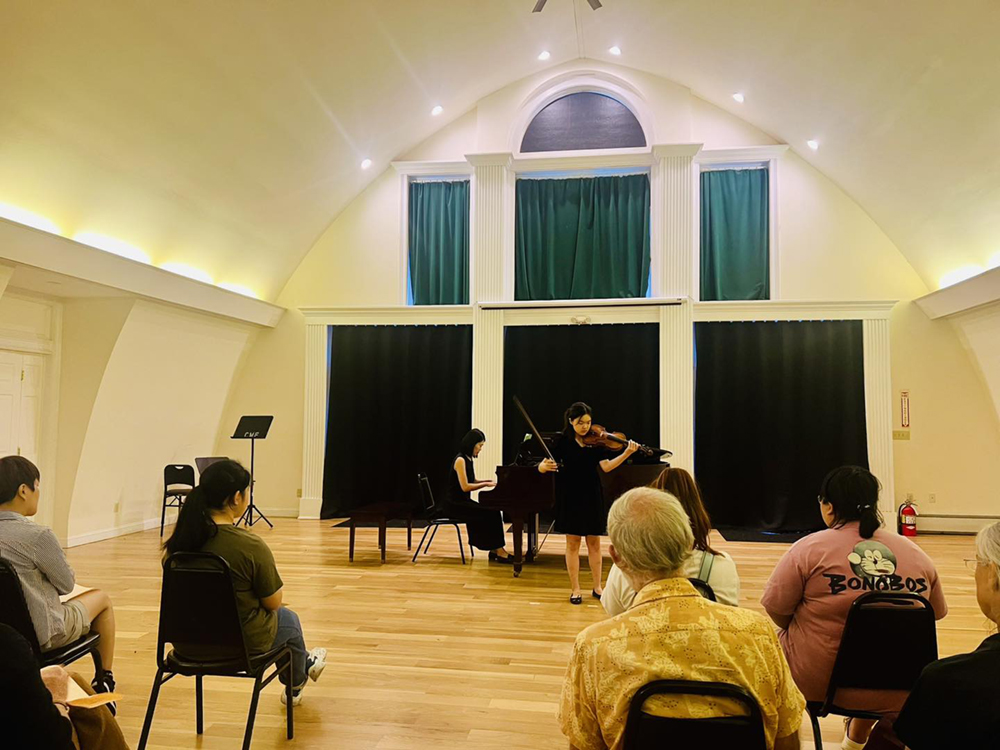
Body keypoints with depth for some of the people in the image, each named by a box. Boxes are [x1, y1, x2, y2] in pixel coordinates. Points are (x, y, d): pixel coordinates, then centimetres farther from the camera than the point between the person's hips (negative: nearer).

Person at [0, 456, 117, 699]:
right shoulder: (38, 536, -25)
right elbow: (67, 585, -13)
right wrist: (69, 575, 6)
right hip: (42, 635, -7)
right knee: (101, 598, 17)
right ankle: (104, 681, 28)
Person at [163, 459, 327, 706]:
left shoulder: (181, 538, -10)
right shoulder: (250, 545, -28)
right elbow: (273, 602, -15)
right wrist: (279, 586, 5)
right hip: (243, 643, -6)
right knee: (289, 618, 27)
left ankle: (303, 665, 54)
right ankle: (294, 686, 52)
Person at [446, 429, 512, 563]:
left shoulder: (469, 459, 12)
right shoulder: (460, 460, -17)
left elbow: (473, 482, 18)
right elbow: (465, 487, -22)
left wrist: (490, 482, 3)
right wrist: (486, 484, -15)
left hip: (464, 501, 9)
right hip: (455, 504, -9)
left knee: (494, 512, -8)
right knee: (491, 514, -18)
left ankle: (495, 550, -6)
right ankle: (498, 551, -9)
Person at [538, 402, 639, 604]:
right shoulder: (563, 442, -6)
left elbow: (606, 466, -9)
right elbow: (541, 467, -12)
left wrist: (626, 454, -21)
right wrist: (545, 466, -35)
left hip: (592, 498, 2)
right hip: (571, 498, -2)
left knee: (594, 543, 10)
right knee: (573, 543, 4)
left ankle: (598, 587, 22)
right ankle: (575, 589, 14)